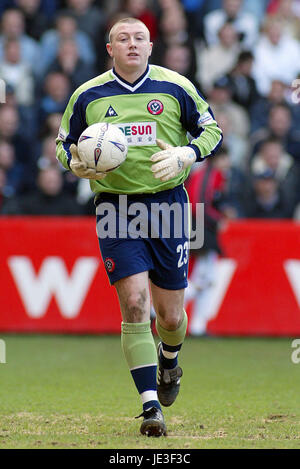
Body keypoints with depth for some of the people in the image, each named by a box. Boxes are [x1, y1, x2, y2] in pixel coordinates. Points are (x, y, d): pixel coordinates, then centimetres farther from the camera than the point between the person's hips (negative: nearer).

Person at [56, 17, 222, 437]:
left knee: (171, 315, 4)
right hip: (116, 207, 0)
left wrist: (184, 155, -9)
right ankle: (150, 405, -9)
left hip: (167, 202, 1)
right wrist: (76, 163, -7)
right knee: (134, 304, -14)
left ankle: (169, 359, 42)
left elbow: (212, 131, 10)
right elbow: (64, 143, 15)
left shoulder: (175, 87, 2)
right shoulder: (88, 96, 4)